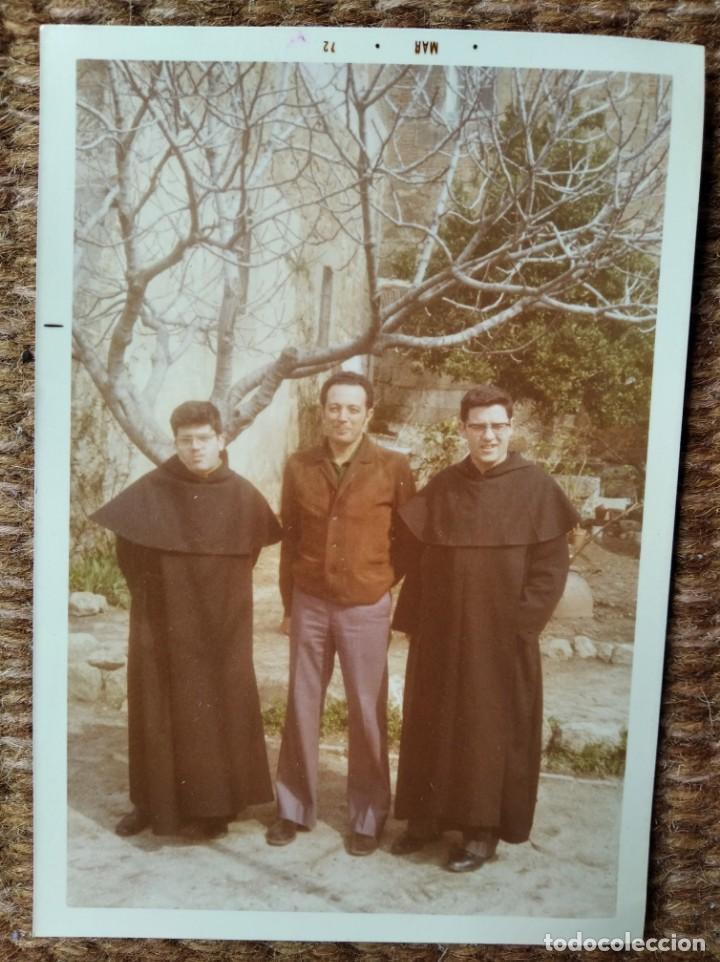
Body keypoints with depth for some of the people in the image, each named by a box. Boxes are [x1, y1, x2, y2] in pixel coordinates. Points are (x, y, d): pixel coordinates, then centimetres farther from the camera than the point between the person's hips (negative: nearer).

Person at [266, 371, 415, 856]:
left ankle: (368, 816, 24)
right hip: (309, 605, 2)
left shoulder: (394, 468, -6)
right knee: (302, 708, 10)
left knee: (368, 714, 7)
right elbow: (290, 539, 9)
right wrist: (289, 603, 10)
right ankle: (294, 808, 27)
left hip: (366, 609, -2)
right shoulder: (299, 467, 2)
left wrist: (380, 581, 3)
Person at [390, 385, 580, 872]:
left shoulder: (537, 488, -5)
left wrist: (520, 623, -11)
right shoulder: (441, 488, 5)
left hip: (502, 639, -3)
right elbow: (417, 556, 7)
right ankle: (428, 815, 28)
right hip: (440, 634, 4)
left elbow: (551, 567, -6)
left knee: (494, 730, 6)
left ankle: (484, 830, 21)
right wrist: (412, 621, 1)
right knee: (432, 725, 12)